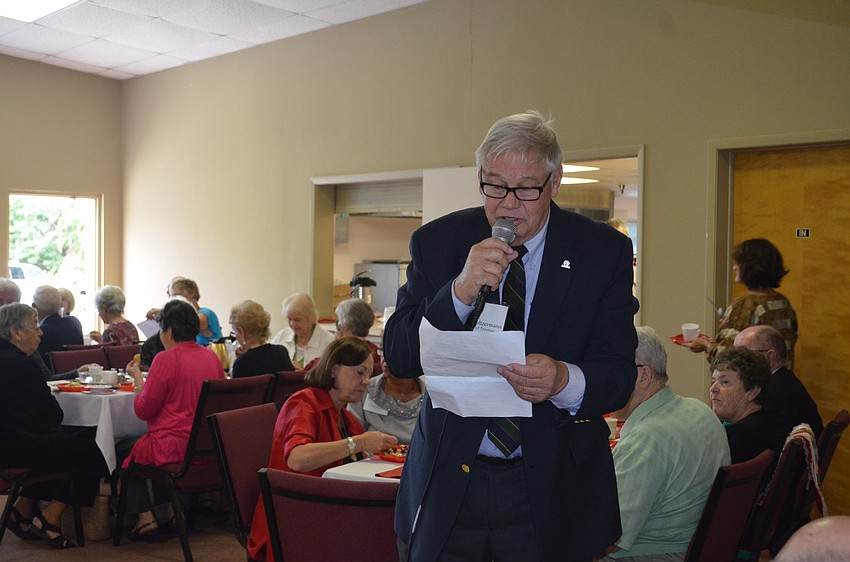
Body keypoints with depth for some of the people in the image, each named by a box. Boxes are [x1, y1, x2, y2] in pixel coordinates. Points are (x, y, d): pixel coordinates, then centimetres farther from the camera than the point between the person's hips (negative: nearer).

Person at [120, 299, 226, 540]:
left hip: (175, 445, -7)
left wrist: (138, 377, 5)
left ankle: (145, 517, 10)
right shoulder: (212, 357, 5)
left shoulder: (166, 359, -15)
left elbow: (143, 410, -10)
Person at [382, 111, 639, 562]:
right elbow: (398, 359, -8)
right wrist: (460, 292, -24)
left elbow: (619, 374, -8)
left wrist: (565, 381, -31)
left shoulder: (604, 251, -5)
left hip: (551, 490, 0)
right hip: (446, 482, 1)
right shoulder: (436, 242, -3)